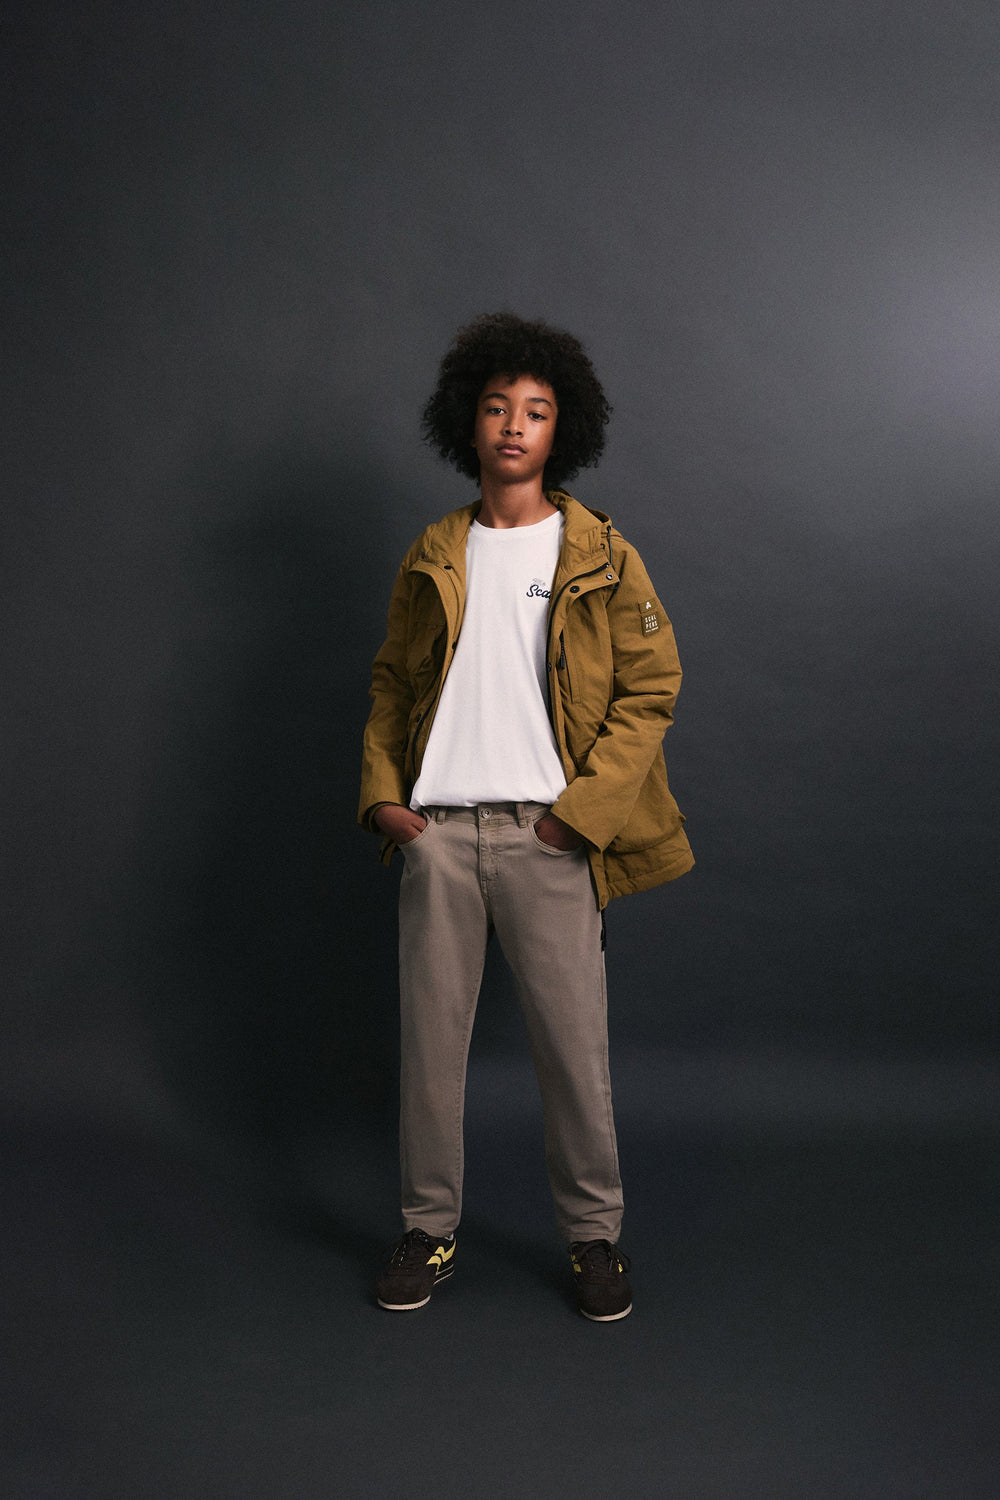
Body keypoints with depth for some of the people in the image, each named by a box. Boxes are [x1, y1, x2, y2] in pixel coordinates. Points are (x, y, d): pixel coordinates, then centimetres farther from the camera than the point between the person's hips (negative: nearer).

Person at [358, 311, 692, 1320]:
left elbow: (652, 685, -1)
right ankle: (429, 1227, 25)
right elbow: (391, 683, 16)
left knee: (573, 1045, 3)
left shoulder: (600, 556, 3)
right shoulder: (433, 558, 12)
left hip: (547, 834, -2)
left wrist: (582, 811, -10)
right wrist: (382, 792, 2)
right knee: (429, 1037, 8)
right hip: (437, 829, 3)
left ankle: (594, 1235, 21)